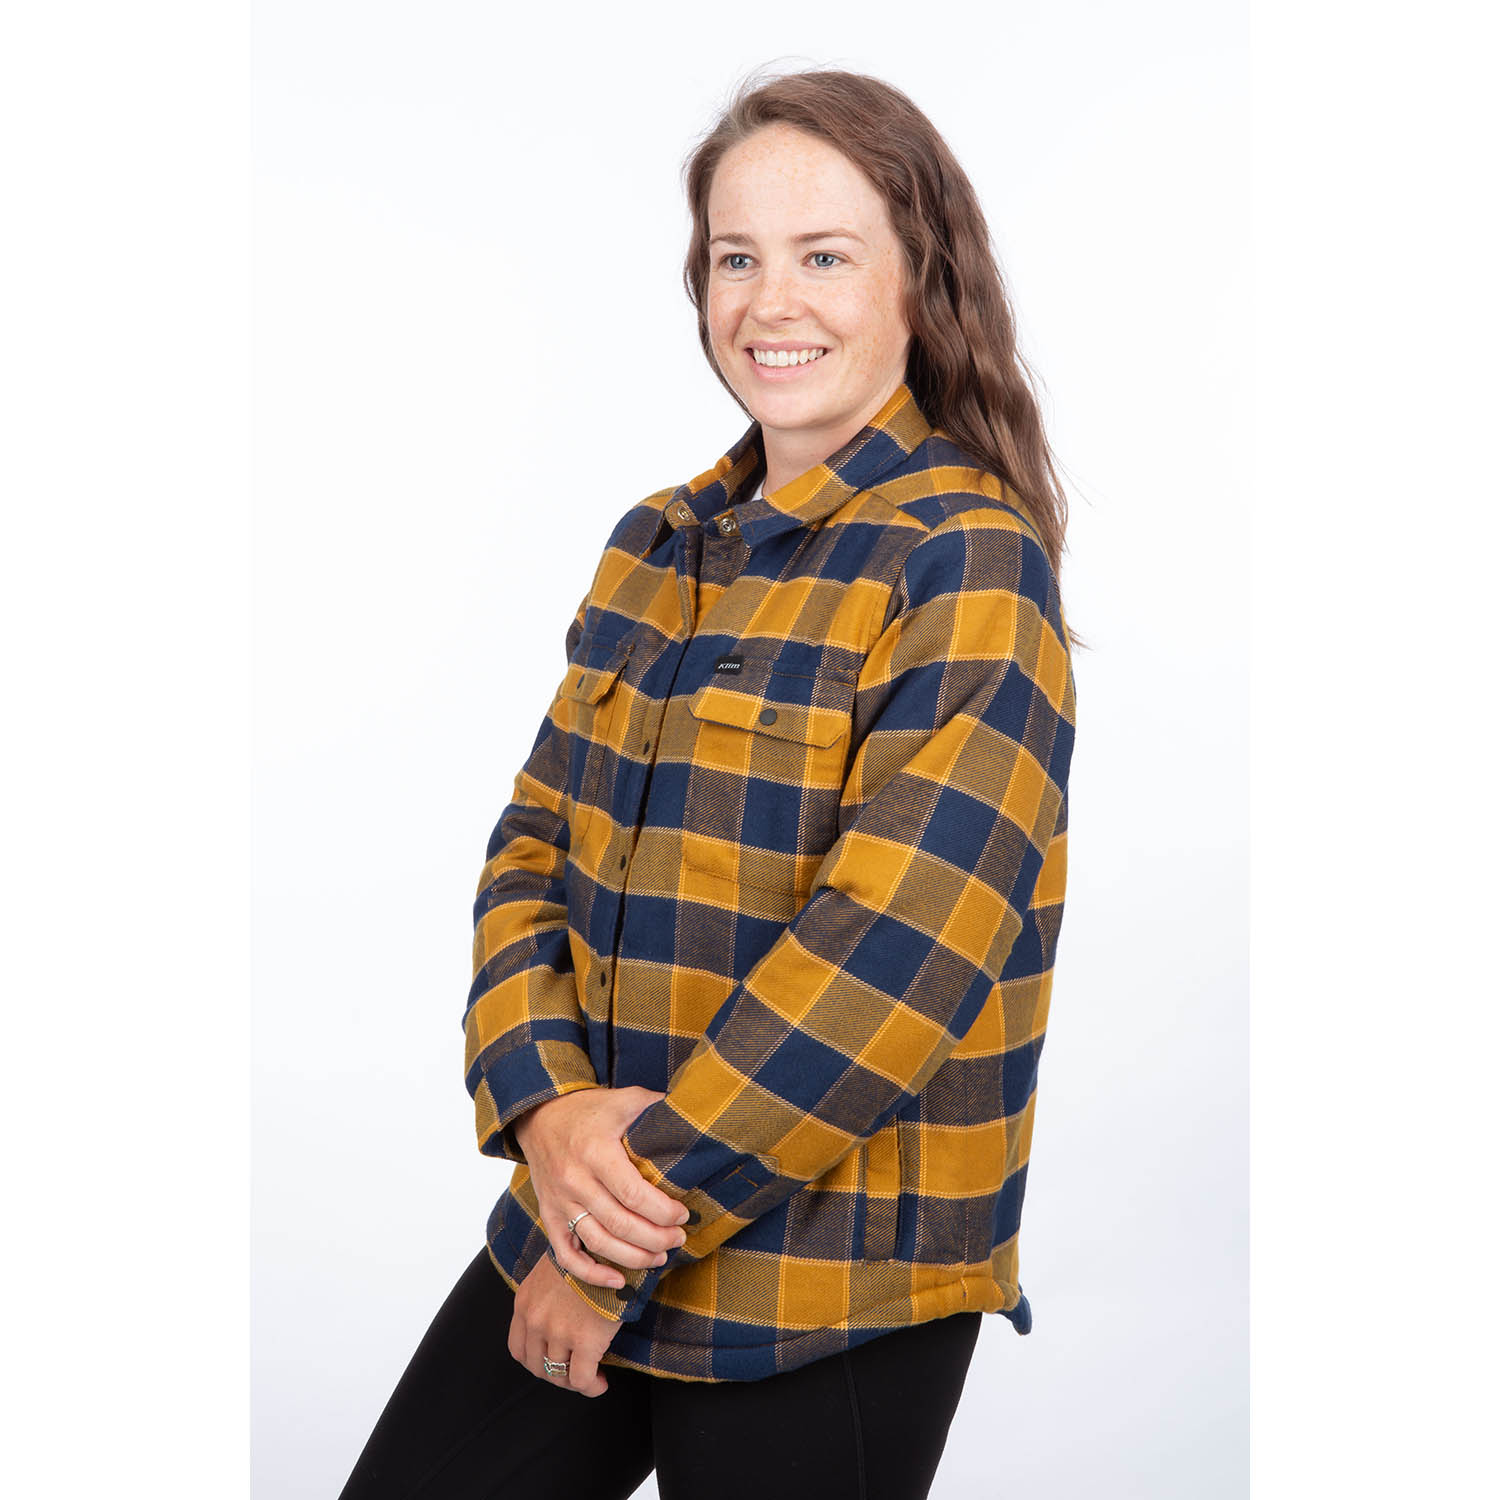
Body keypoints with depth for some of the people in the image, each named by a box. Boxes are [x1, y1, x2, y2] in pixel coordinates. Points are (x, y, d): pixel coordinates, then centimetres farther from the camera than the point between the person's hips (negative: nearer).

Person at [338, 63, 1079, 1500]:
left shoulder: (968, 563, -13)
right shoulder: (658, 545, 8)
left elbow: (888, 949, -21)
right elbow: (536, 840, 6)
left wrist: (623, 1237, -17)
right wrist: (548, 1103, -12)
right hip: (591, 1221, 6)